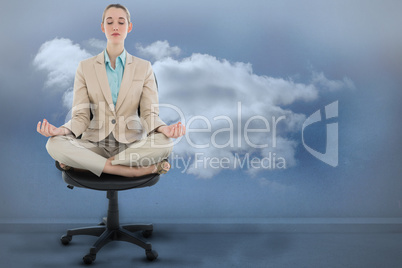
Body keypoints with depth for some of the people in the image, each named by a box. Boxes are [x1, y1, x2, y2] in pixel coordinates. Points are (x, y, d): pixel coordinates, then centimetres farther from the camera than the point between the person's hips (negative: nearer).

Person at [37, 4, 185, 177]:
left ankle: (83, 165, -19)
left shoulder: (143, 68, 7)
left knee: (165, 143, -32)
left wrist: (164, 129, -24)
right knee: (54, 144, -29)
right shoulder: (85, 67, 8)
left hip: (132, 144, 0)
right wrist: (62, 130, -20)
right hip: (95, 144, 0)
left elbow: (150, 113, 0)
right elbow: (81, 116, 2)